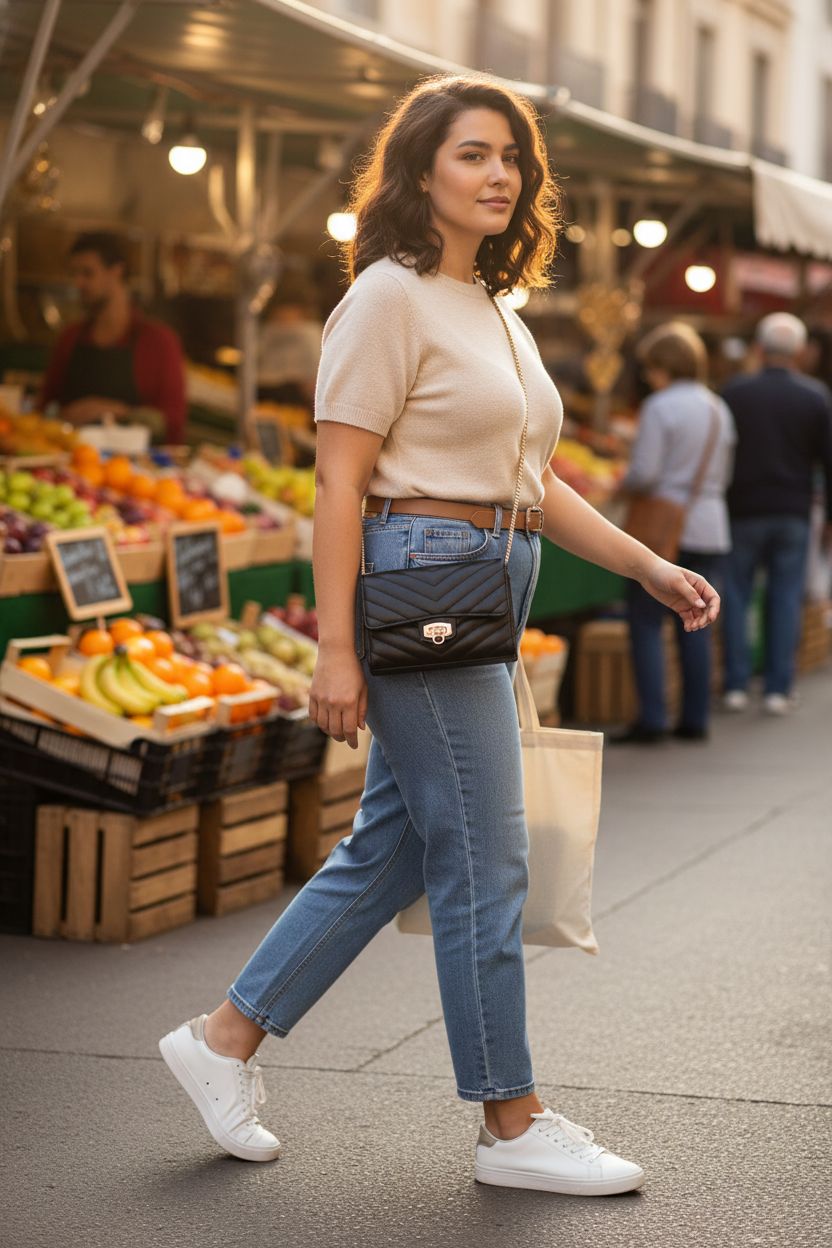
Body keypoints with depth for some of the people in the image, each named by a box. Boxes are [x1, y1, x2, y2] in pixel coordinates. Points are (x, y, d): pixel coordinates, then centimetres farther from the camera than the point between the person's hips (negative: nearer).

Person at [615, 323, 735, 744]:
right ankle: (695, 718, 13)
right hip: (711, 527, 7)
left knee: (646, 624, -2)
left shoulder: (660, 406, -10)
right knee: (695, 626, 11)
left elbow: (645, 472, -15)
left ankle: (652, 718, -8)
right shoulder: (719, 409, 12)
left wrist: (623, 485, 4)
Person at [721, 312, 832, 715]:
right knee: (786, 599, 5)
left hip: (744, 511, -1)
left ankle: (736, 685, 5)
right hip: (793, 513, 1)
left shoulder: (734, 392, -3)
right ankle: (778, 689, 4)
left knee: (736, 597, 7)